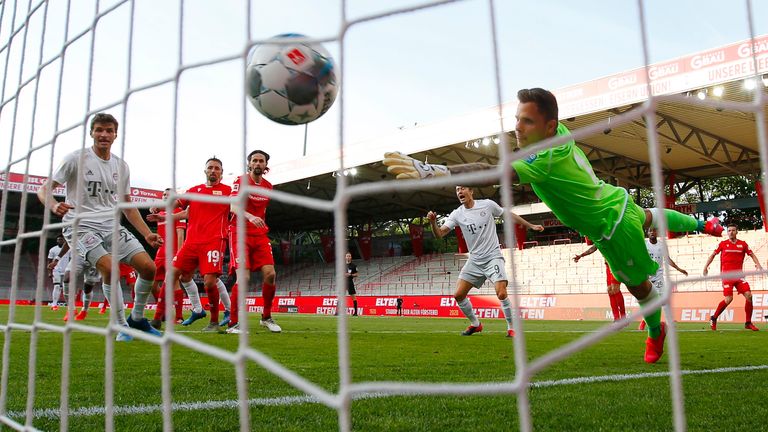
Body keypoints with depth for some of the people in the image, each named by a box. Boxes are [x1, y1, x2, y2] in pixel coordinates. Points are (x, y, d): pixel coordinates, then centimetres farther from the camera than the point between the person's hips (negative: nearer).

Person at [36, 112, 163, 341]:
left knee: (148, 267, -8)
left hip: (112, 226, 5)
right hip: (81, 225, -5)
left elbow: (128, 206, 18)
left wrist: (147, 234, 9)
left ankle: (136, 319, 14)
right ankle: (122, 326, -11)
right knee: (109, 268, -28)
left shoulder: (121, 166, 11)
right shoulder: (76, 158, -3)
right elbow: (44, 189, -3)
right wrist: (54, 206, -26)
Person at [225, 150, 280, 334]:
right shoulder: (241, 181, -5)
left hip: (260, 235, 5)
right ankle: (233, 323, -6)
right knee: (244, 276, -17)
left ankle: (266, 317, 11)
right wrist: (250, 217, -36)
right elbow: (234, 207, -19)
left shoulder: (268, 186, 12)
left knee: (270, 274, -7)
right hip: (240, 233, -5)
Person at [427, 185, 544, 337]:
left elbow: (509, 215, 8)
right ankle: (475, 324, 21)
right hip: (474, 260, 4)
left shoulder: (487, 204, -6)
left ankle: (511, 327, 2)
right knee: (458, 295, -2)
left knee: (501, 293, -20)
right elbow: (439, 234, -8)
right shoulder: (457, 214, -1)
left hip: (493, 257, -3)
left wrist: (531, 225, 11)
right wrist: (433, 222, -28)